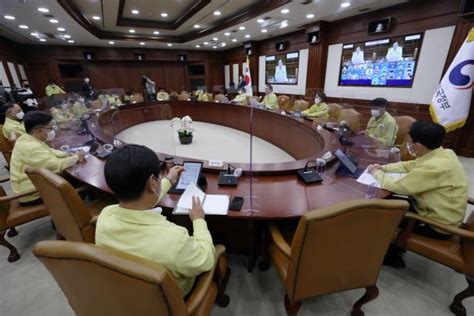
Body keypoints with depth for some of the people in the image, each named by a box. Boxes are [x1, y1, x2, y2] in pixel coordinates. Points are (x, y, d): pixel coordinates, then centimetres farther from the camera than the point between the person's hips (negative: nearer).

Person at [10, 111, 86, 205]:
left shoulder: (26, 139, 1)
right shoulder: (31, 148, -29)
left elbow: (48, 151, 14)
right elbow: (58, 165, -32)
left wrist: (65, 155, -3)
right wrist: (76, 157, -16)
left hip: (34, 185, 9)